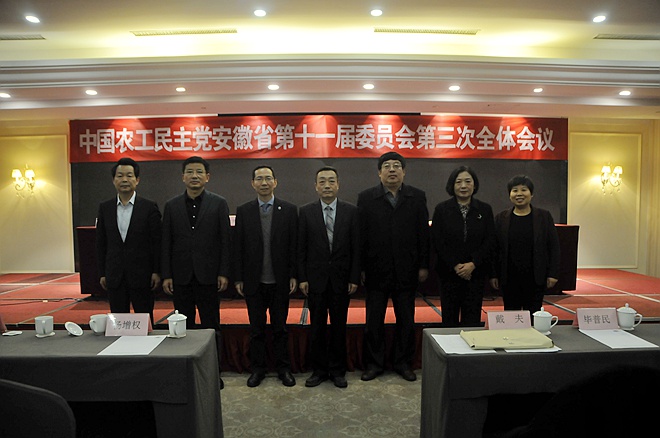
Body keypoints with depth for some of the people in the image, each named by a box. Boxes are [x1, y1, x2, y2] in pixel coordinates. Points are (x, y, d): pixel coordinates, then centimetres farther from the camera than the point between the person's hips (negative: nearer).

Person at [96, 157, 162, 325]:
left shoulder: (149, 207, -4)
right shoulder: (104, 208, 6)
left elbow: (156, 242, -4)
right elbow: (101, 243, 9)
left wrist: (157, 272, -7)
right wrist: (102, 273, 6)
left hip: (142, 275, -3)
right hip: (114, 277, 3)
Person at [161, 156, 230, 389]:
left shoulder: (218, 203, 0)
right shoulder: (171, 206, 7)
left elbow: (225, 240, -2)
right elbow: (166, 243, 6)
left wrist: (224, 273, -7)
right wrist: (166, 275, 1)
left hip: (208, 275, -2)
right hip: (181, 276, 2)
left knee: (211, 325, 6)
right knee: (184, 325, 10)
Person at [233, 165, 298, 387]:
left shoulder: (289, 210, -1)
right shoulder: (243, 211, 2)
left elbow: (294, 245, -1)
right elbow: (238, 247, 2)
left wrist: (293, 276, -5)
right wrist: (238, 278, -1)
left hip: (279, 281, -1)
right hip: (254, 281, 1)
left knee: (280, 327, 11)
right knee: (256, 328, 12)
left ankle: (283, 368, 24)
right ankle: (257, 368, 26)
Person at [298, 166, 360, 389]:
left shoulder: (351, 211, 0)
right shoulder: (306, 212, 0)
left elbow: (356, 247, -1)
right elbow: (301, 248, 0)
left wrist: (354, 278, -4)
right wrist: (302, 278, -4)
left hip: (341, 278, 0)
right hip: (315, 278, 0)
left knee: (339, 326, 10)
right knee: (317, 327, 10)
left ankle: (338, 370, 25)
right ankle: (319, 370, 25)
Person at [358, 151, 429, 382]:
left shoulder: (417, 197, 3)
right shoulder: (366, 198, 0)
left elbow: (423, 234, 2)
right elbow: (360, 235, -3)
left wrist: (423, 265, -1)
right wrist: (360, 268, -6)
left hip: (406, 271, 1)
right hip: (376, 270, -1)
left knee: (406, 320, 12)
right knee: (373, 321, 9)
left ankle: (403, 362, 28)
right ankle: (374, 363, 24)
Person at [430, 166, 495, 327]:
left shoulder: (485, 209, 6)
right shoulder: (441, 209, 1)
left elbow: (490, 240, 1)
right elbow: (437, 241, -3)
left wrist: (473, 264, -11)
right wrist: (455, 265, -10)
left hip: (476, 273, 1)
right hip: (449, 272, -1)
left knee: (473, 318, 1)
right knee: (449, 317, 3)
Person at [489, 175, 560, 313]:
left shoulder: (544, 216, 3)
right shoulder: (501, 218, 4)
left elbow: (554, 246, 3)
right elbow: (494, 249, 5)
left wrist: (553, 274, -2)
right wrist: (493, 275, 1)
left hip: (536, 278, 0)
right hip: (509, 278, 1)